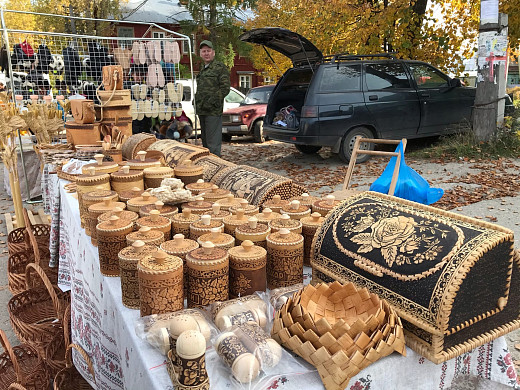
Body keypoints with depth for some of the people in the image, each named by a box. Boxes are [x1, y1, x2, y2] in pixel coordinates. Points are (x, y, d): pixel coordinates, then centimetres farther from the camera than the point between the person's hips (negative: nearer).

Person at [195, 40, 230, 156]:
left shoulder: (220, 67, -5)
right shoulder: (202, 70, 21)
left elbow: (225, 88, -13)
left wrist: (213, 101, -19)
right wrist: (196, 101, 15)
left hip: (213, 111, -9)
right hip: (202, 111, 9)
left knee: (213, 141, -10)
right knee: (205, 140, 15)